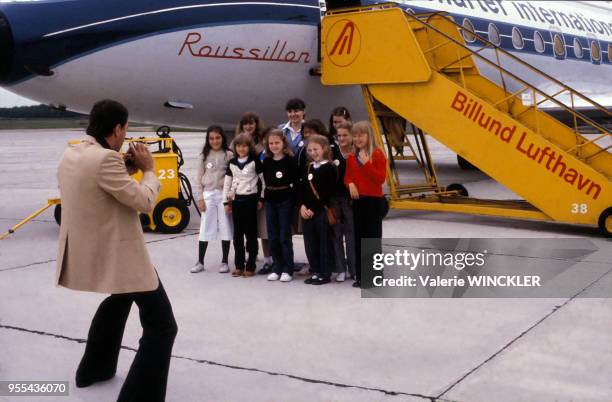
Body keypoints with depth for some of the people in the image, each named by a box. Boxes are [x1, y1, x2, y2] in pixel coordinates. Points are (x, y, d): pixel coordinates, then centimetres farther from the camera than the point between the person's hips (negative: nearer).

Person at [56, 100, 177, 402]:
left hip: (85, 251, 10)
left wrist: (127, 167, 10)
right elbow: (143, 201, -19)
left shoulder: (69, 155, 6)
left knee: (119, 297, 36)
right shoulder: (105, 158, -23)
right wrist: (148, 169, -3)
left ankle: (93, 369, 47)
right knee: (161, 324, -5)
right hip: (118, 254, -10)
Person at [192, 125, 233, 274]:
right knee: (205, 229, 4)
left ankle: (224, 262, 12)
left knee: (226, 228, 3)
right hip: (208, 195, 1)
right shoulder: (204, 156, 7)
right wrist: (200, 198, -1)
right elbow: (199, 179, 6)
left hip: (224, 195, -1)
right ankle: (200, 262, 11)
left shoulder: (229, 155, 1)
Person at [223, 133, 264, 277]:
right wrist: (226, 201, 8)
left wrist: (261, 199, -3)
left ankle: (250, 266, 6)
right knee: (237, 234, 7)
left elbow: (263, 179, -2)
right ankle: (239, 266, 15)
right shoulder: (232, 163, 9)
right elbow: (227, 182, 12)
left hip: (250, 199, -4)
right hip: (236, 200, 4)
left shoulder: (255, 161, -3)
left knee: (251, 233, 1)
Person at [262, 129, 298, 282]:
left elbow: (295, 181, -7)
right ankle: (277, 268, 17)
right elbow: (265, 180, 12)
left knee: (285, 236, -2)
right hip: (270, 200, 5)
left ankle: (288, 270, 6)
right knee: (273, 237, 8)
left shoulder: (289, 160, -7)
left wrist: (294, 199, -12)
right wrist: (262, 199, 5)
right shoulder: (266, 161, 7)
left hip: (285, 200, -5)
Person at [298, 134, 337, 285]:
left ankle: (325, 274, 8)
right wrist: (302, 206, -3)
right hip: (307, 211, 7)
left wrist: (313, 209, -15)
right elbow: (302, 188, 12)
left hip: (322, 210, -7)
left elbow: (327, 193, -14)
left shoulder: (329, 168, -7)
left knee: (324, 242, 0)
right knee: (310, 243, 10)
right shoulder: (309, 167, 14)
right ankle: (315, 272, 20)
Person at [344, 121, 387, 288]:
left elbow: (381, 178, -14)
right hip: (357, 200, 6)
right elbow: (347, 176, 15)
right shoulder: (352, 157, 10)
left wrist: (366, 164, -21)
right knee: (359, 238, 8)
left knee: (373, 237, -1)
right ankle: (361, 276, 16)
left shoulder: (377, 154, -7)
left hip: (374, 200, -6)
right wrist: (350, 184, -7)